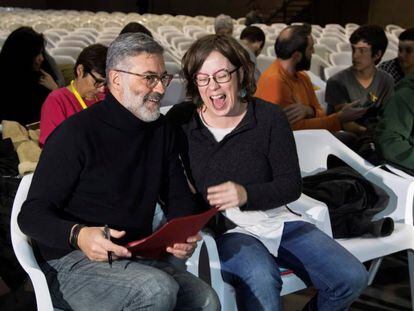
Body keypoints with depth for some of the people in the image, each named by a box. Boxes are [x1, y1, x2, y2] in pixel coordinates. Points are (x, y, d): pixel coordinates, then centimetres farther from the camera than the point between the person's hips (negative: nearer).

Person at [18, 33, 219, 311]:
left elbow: (178, 196, 16)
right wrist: (78, 235, -32)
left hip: (138, 257, 6)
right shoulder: (76, 134, -11)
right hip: (73, 262, -5)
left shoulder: (160, 129, 10)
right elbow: (32, 214, -11)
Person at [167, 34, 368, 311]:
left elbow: (291, 185, -3)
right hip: (223, 227, -3)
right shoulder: (180, 120, 0)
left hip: (276, 219, 3)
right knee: (261, 278, -37)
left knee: (352, 278, -9)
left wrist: (247, 194, -21)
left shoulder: (269, 117, 0)